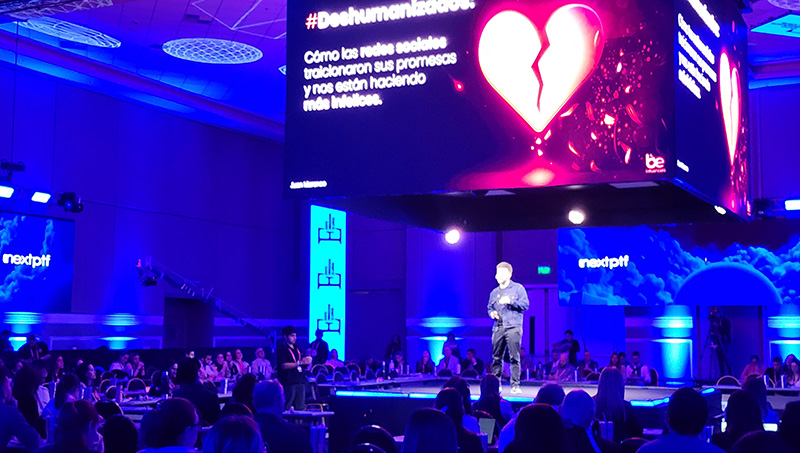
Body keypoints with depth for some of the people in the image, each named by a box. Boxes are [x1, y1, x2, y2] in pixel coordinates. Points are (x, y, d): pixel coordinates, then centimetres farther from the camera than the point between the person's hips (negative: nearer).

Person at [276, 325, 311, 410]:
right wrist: (299, 363, -19)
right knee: (287, 408, -8)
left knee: (301, 408, 6)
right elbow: (284, 365, -16)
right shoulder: (282, 349, -5)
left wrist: (307, 361, -1)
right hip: (289, 382, -7)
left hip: (300, 381, 7)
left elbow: (303, 364, 23)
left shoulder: (297, 348, 18)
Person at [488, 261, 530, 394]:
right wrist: (492, 313, 4)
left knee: (514, 358, -7)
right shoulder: (494, 292, 19)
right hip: (498, 328, 5)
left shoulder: (518, 288, 5)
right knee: (496, 358, 5)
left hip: (513, 327, -4)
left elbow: (525, 304, -3)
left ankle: (515, 385, -4)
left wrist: (511, 301, -13)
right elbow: (489, 307, 26)